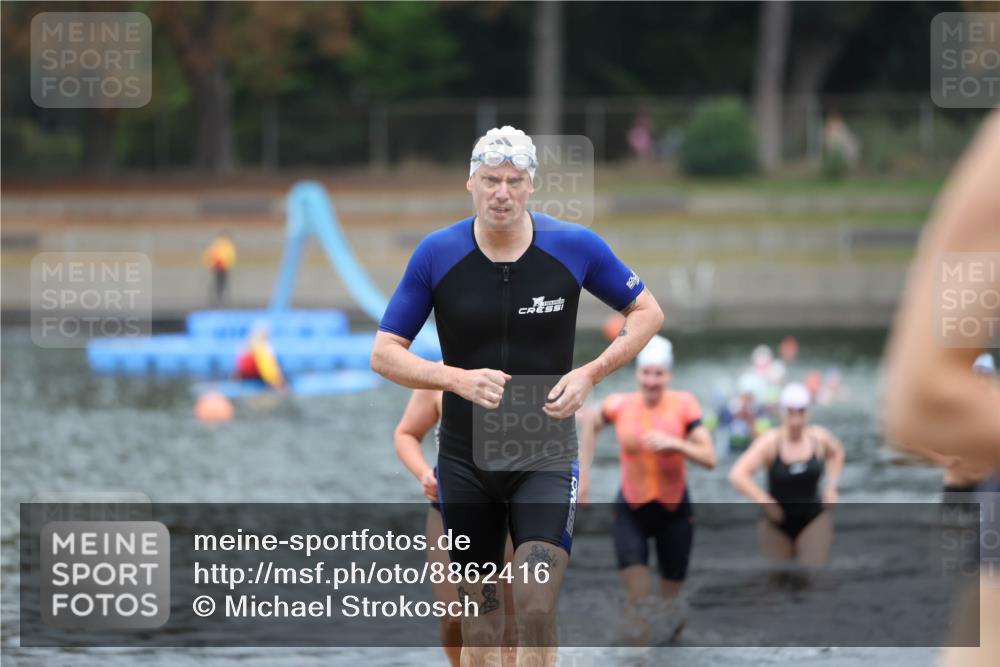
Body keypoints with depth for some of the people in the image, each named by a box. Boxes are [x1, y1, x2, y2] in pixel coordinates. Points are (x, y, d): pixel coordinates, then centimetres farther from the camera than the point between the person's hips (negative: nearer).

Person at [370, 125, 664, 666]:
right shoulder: (436, 255, -6)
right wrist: (457, 379, -19)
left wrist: (590, 374, -9)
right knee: (478, 618, 7)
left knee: (536, 610, -15)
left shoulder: (575, 247, -7)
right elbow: (384, 353, -2)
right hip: (465, 458, 1)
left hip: (546, 457, -1)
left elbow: (647, 312, 7)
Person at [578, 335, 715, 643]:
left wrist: (674, 444, -31)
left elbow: (709, 458, -16)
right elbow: (591, 425, 14)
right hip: (631, 510, 0)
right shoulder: (620, 405, -9)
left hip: (674, 510, 0)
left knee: (671, 593, 10)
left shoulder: (683, 405, -13)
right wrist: (584, 474, 10)